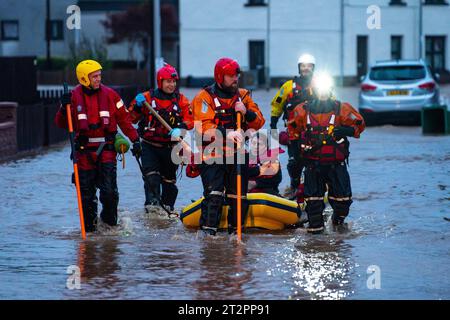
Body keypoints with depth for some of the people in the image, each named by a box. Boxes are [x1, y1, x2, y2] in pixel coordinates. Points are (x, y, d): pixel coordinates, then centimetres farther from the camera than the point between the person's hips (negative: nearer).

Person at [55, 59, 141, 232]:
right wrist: (64, 108, -15)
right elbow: (61, 124, 3)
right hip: (84, 150, 1)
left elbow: (124, 119, 8)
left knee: (109, 190, -12)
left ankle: (110, 222, 8)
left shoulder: (109, 94, 3)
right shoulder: (74, 96, 1)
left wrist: (135, 139, 3)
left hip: (106, 149, -1)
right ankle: (89, 226, 14)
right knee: (87, 192, 4)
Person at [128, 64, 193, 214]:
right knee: (151, 175, -20)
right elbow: (131, 118, 2)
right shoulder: (147, 98, 0)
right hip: (150, 146, -2)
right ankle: (152, 203, -26)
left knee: (169, 179, 11)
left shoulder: (181, 100, 4)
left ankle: (168, 206, 25)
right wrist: (137, 105, -17)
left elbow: (190, 119, -3)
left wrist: (180, 129, -22)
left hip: (170, 147, 2)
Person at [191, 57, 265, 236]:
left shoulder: (243, 96, 12)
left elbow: (259, 122, 8)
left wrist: (246, 112, -12)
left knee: (239, 195, 7)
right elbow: (204, 127, -17)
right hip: (213, 155, -5)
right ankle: (208, 230, -13)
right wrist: (227, 134, -30)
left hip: (238, 154, 5)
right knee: (213, 194, -15)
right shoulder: (205, 97, -4)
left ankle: (235, 229, 19)